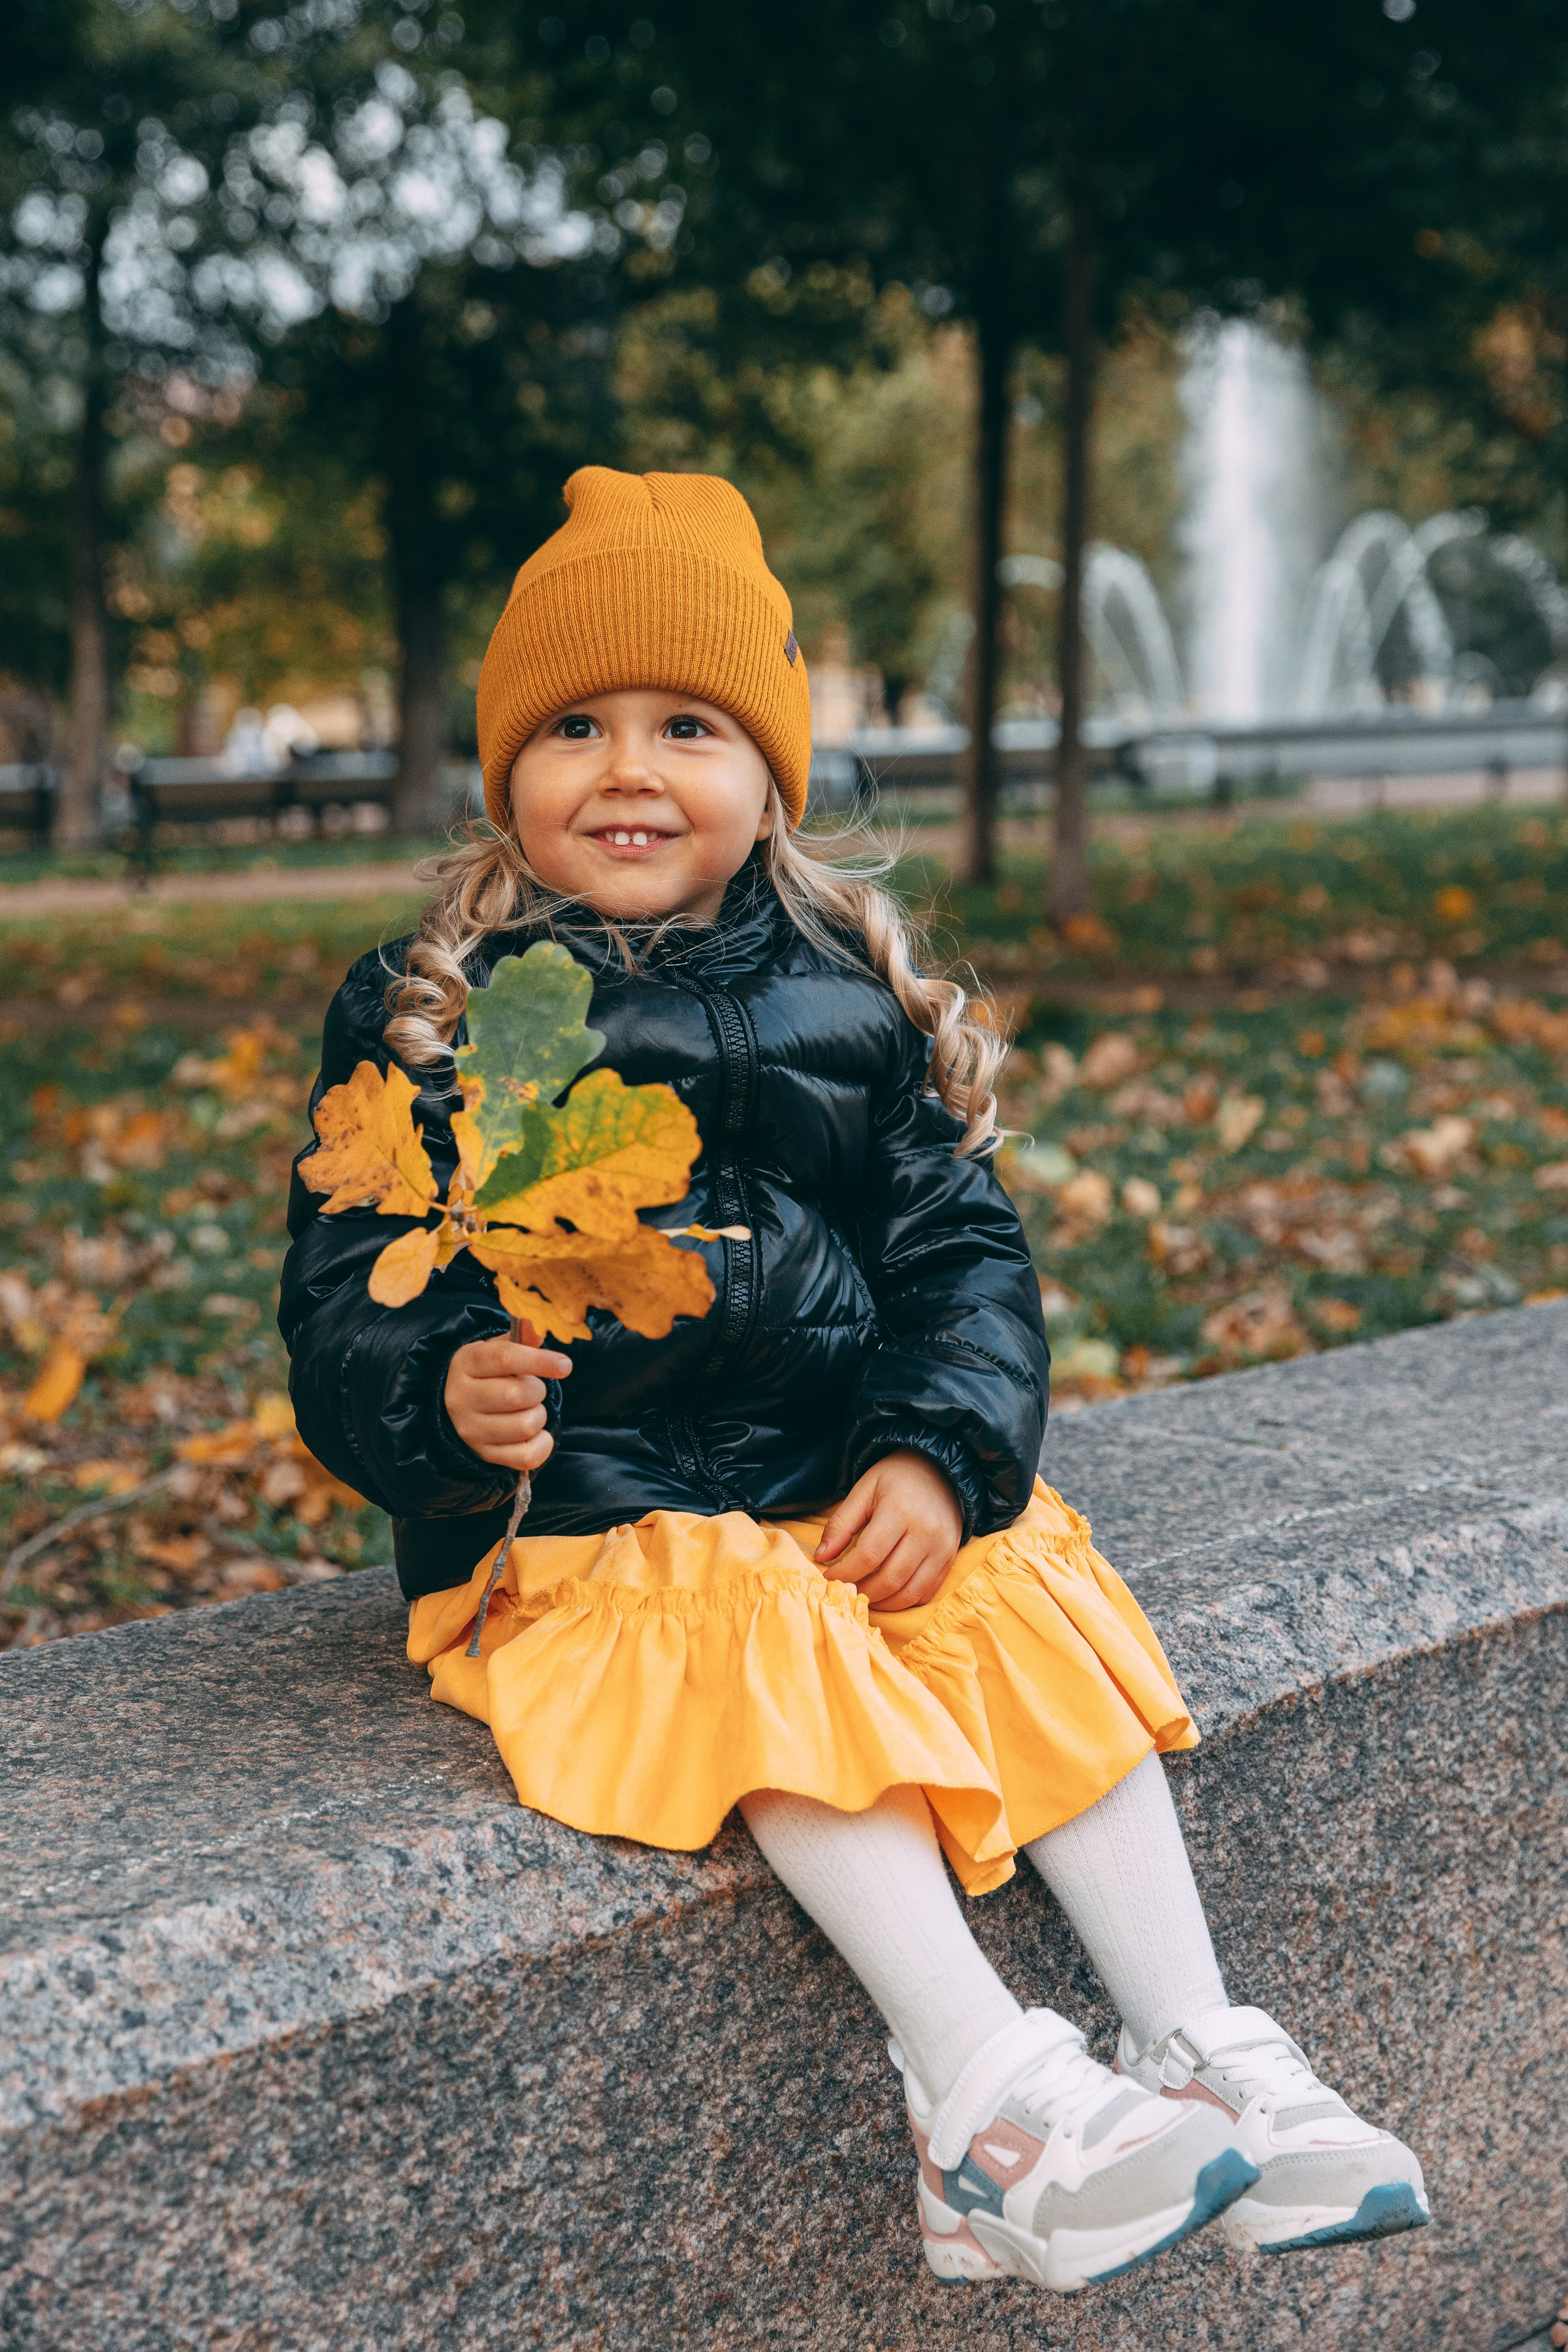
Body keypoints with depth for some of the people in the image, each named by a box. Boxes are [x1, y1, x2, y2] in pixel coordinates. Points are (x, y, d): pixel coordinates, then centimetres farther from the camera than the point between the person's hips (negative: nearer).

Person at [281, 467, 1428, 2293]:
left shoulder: (849, 998, 7)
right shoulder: (425, 1019, -2)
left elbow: (962, 1247, 8)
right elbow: (345, 1298, -4)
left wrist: (941, 1454, -10)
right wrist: (442, 1400, -27)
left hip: (854, 1478, 4)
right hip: (579, 1512, -4)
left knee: (1042, 1620, -15)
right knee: (774, 1661, -29)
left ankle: (1196, 2045, -6)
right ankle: (980, 2091, -28)